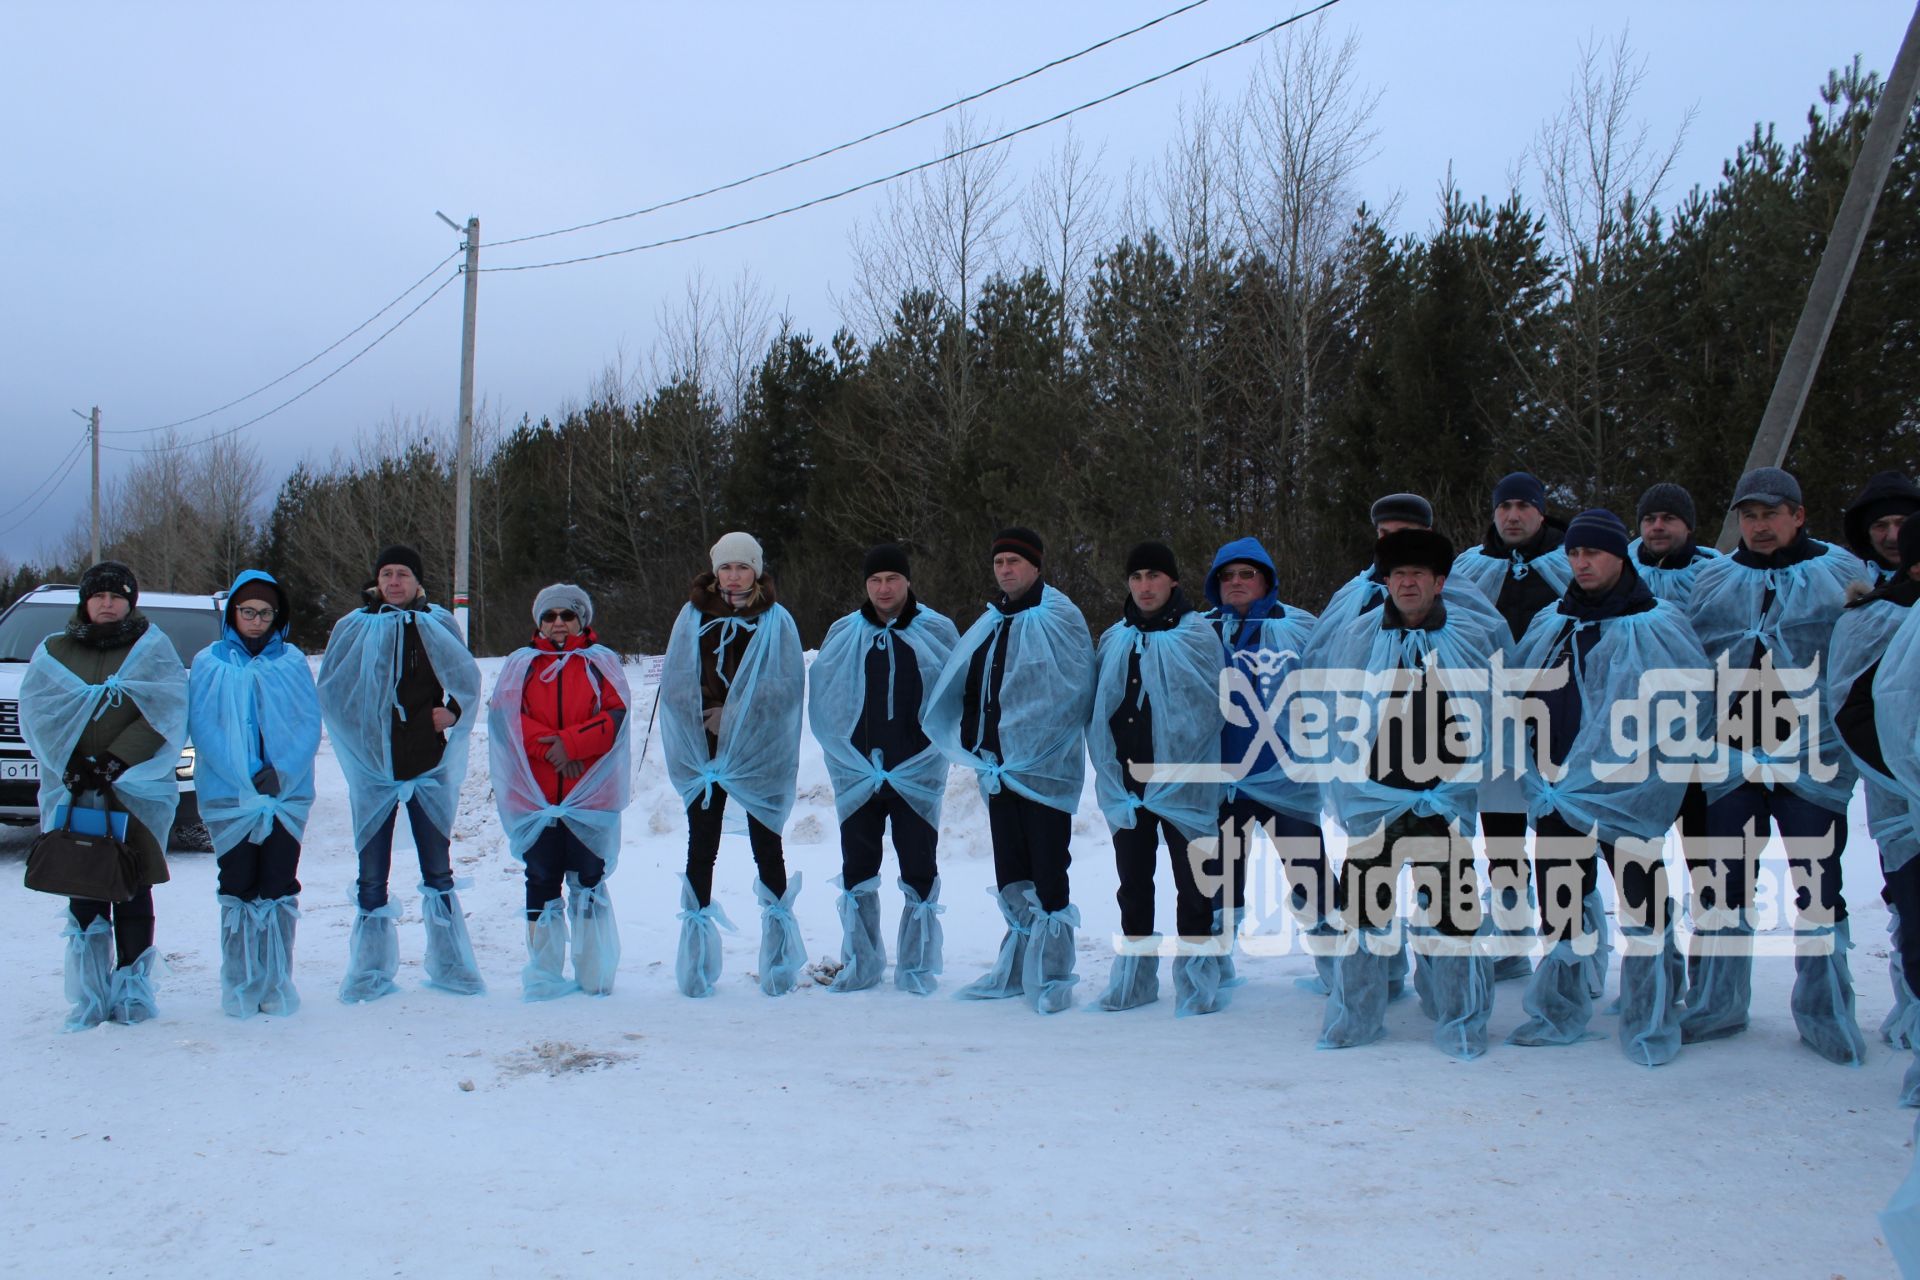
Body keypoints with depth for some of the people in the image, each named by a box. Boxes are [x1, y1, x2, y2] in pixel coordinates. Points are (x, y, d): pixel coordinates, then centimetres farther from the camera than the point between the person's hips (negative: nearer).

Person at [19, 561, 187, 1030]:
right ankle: (89, 996, 7)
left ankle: (132, 987, 7)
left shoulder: (153, 647, 7)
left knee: (133, 892, -1)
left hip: (137, 793, -2)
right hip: (73, 793, 2)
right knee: (83, 894, 2)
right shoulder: (53, 652, 13)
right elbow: (39, 713, 2)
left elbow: (164, 714, -5)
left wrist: (117, 761, -15)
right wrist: (74, 763, -13)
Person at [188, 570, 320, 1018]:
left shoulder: (292, 661, 5)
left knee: (279, 891, 3)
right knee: (238, 890, 3)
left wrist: (281, 773, -12)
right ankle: (240, 989, 10)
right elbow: (203, 728, -4)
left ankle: (277, 986, 10)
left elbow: (310, 724, 1)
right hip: (229, 797, -1)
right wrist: (248, 778, -13)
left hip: (287, 795, 1)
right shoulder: (209, 663, 3)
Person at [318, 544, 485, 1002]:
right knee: (372, 876, 6)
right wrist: (360, 740, -7)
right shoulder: (354, 628, 3)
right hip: (373, 771, 0)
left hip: (430, 768, 0)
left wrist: (450, 712, -14)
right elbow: (330, 692, 4)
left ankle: (450, 965, 17)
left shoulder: (438, 624, 3)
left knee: (438, 871, 7)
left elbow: (467, 681, 4)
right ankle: (370, 971, 16)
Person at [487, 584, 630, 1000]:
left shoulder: (601, 662, 8)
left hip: (589, 793, -1)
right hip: (535, 793, 2)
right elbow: (507, 716, -1)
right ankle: (544, 975, 12)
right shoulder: (521, 664, 12)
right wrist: (550, 749, -13)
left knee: (588, 880, 2)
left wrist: (570, 742, -15)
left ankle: (595, 977, 10)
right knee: (541, 881, 4)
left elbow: (617, 716, -4)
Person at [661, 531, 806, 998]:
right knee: (701, 846, 4)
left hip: (759, 752, -2)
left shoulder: (776, 619, 1)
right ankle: (696, 967, 12)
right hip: (703, 752, 2)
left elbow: (788, 686, -7)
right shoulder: (693, 615, 7)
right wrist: (702, 718, -10)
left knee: (766, 845, 6)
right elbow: (674, 681, 3)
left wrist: (735, 715, -14)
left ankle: (779, 960, 14)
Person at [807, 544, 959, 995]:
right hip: (857, 773, 2)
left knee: (919, 869, 2)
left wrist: (927, 757, -4)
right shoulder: (842, 635, 4)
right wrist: (851, 758, -1)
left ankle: (919, 967, 13)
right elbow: (823, 704, 6)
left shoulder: (937, 632, 0)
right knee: (857, 870, 7)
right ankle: (860, 963, 19)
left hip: (917, 773, -2)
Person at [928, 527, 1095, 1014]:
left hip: (1044, 768, -7)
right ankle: (1016, 968, 23)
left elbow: (1069, 694, -14)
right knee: (1010, 871, 13)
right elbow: (968, 689, 19)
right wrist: (974, 742, 5)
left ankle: (1051, 975, 3)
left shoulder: (1058, 617, -7)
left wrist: (1028, 746, -15)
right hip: (999, 767, 8)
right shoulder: (991, 623, 15)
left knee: (1047, 870, -5)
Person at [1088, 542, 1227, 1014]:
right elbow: (1098, 713, 8)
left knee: (1192, 886, 0)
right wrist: (1111, 777, -2)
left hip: (1183, 787, -4)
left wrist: (1173, 777, -12)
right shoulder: (1114, 640, 10)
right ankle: (1134, 976, 23)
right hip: (1126, 787, 4)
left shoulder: (1196, 634, -3)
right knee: (1133, 884, 13)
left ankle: (1197, 976, 10)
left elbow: (1204, 711, -9)